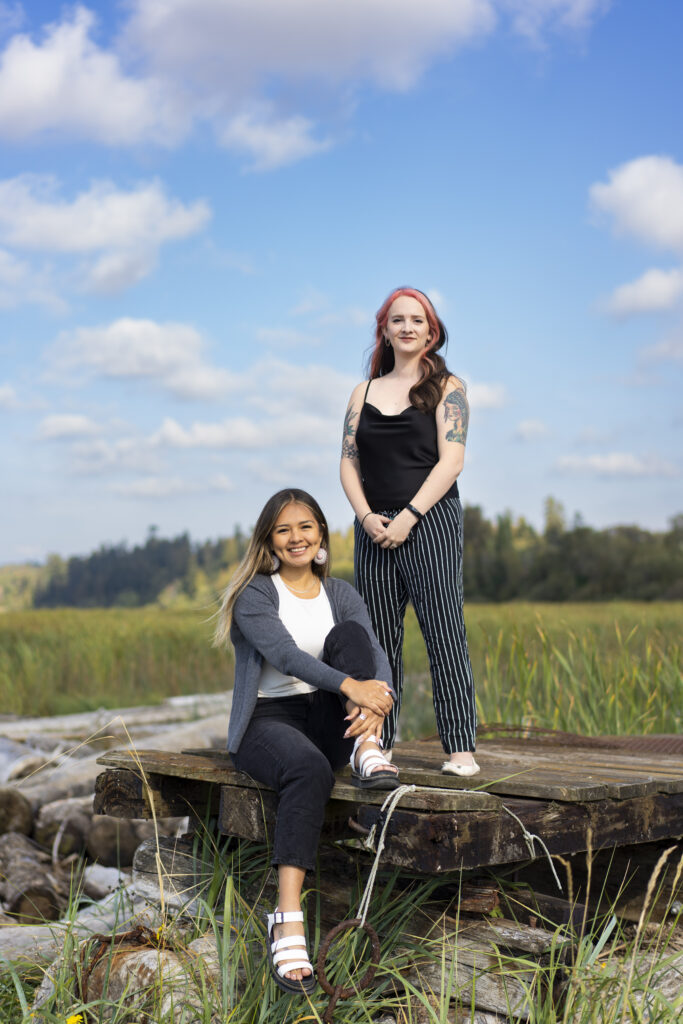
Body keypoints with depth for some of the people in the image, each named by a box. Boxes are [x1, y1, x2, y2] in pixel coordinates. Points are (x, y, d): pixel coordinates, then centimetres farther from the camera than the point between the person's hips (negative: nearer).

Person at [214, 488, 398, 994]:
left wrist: (377, 700, -29)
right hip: (268, 720, -4)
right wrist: (348, 685, -37)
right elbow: (283, 653, -21)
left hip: (327, 721, 4)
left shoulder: (340, 595, 11)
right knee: (310, 769, -38)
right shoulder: (254, 595, -2)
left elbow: (376, 655, -4)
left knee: (349, 634, -20)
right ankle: (287, 920, -44)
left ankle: (367, 751, -33)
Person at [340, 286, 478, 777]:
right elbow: (348, 464, 11)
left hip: (430, 521, -4)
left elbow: (451, 461, -6)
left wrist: (408, 516, -15)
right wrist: (367, 516, -6)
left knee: (444, 631, -9)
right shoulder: (365, 392, 16)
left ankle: (461, 747, -6)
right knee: (378, 639, 5)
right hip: (374, 529, 4)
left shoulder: (447, 387, 5)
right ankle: (380, 742, 14)